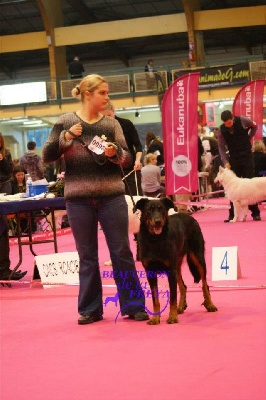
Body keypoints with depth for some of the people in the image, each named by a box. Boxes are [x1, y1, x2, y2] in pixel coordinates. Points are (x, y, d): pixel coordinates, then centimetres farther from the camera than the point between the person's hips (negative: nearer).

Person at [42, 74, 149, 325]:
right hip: (79, 199, -1)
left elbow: (127, 160, 4)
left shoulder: (111, 124, 5)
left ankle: (133, 305, 9)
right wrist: (66, 137, -16)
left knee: (122, 251, 2)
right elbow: (47, 156, -2)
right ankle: (90, 309, 15)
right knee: (87, 255, 7)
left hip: (112, 196, 1)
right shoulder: (66, 122, 1)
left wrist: (115, 152, -17)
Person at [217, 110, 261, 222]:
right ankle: (232, 214, 5)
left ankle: (255, 213, 3)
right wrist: (225, 162, -14)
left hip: (247, 156, -2)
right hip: (233, 159, 2)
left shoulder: (242, 121, -11)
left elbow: (254, 126, 9)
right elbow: (221, 147, -4)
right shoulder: (221, 130, -7)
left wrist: (248, 138, 6)